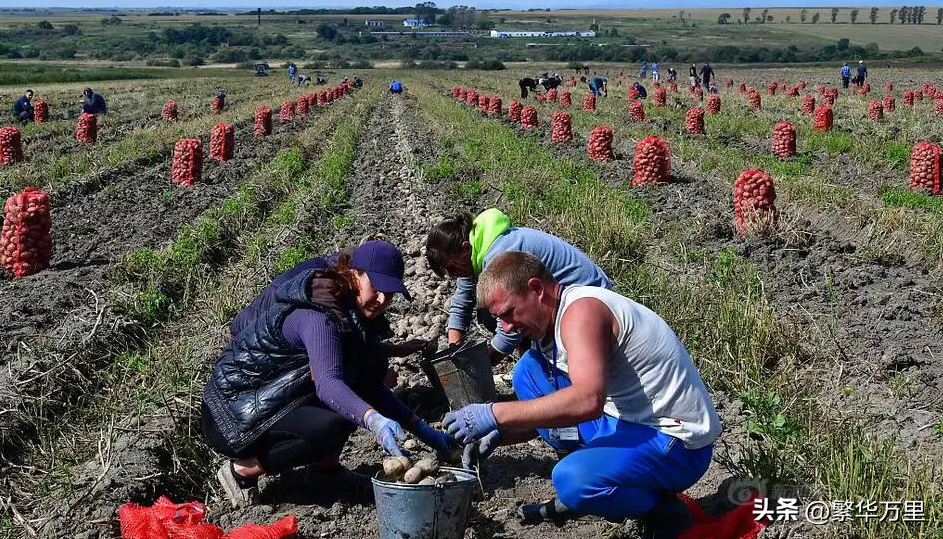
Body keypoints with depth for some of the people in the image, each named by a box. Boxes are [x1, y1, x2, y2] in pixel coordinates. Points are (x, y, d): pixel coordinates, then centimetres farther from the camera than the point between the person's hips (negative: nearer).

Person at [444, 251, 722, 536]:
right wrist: (498, 434, 0)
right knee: (529, 370, 6)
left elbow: (587, 401, -38)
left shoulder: (581, 310, -22)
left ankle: (665, 513, -3)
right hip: (627, 423, 10)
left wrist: (495, 414, -33)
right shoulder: (556, 317, 8)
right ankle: (576, 495, 13)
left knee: (574, 479, -35)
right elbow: (552, 408, 17)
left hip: (679, 444, -10)